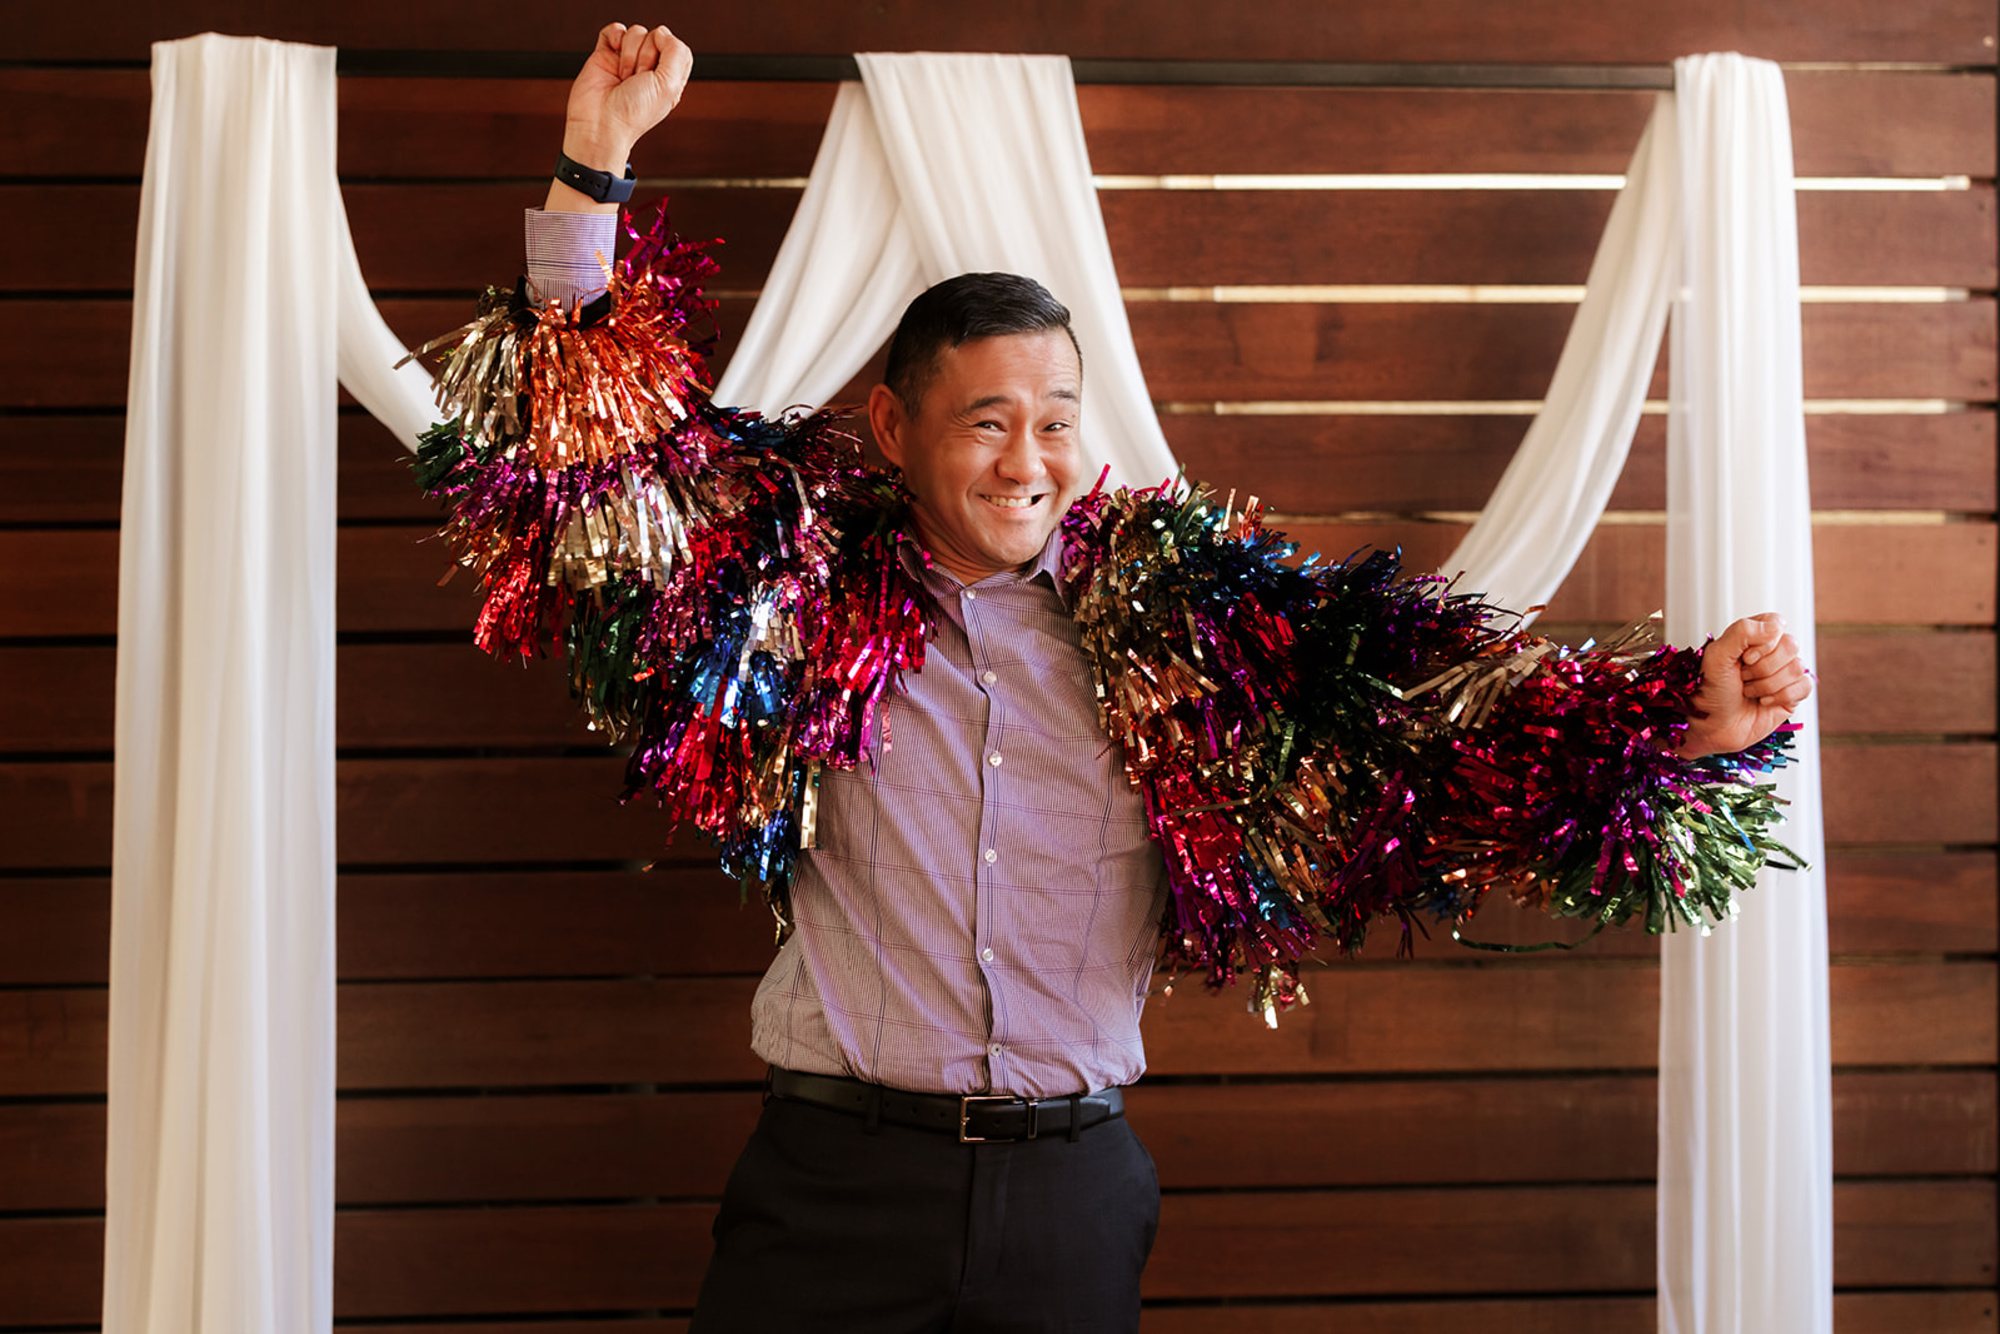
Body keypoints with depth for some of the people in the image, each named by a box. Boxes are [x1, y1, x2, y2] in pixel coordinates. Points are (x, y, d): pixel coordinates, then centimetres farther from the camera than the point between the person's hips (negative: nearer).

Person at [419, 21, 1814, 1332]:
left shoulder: (1174, 605, 3)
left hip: (1075, 1190, 1)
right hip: (836, 1169, -1)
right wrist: (596, 163, -8)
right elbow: (602, 445, 0)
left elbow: (1423, 687, -1)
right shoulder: (808, 572, 1)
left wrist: (1684, 711, -13)